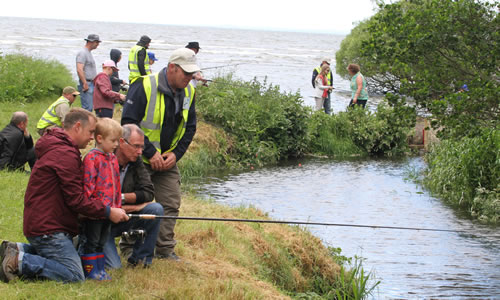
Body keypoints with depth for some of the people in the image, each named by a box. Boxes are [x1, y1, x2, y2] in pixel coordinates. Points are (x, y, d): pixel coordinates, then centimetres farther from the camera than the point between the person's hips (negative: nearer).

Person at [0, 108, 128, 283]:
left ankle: (18, 250, 11)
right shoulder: (65, 154, -16)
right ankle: (18, 261, -14)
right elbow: (76, 200, -18)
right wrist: (108, 212, -11)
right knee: (74, 275, -14)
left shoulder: (55, 148, 18)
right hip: (48, 228, -11)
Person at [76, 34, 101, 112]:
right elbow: (79, 70, -21)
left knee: (89, 108, 9)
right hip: (86, 84, -10)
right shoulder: (82, 53, -11)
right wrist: (85, 84, -23)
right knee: (87, 108, -13)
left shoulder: (89, 53, 20)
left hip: (92, 84, 10)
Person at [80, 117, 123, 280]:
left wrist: (117, 206, 17)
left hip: (108, 210, 8)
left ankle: (100, 269, 22)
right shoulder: (91, 158, -13)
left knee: (102, 242, 15)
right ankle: (90, 270, 7)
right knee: (91, 241, 2)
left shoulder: (113, 158, 13)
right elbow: (88, 184, -16)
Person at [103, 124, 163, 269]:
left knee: (156, 209, -19)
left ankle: (139, 257, -5)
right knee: (113, 266, -21)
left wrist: (122, 197, -20)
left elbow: (148, 192, -6)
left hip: (124, 219, 5)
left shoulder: (136, 162, 0)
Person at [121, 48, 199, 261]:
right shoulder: (144, 87, -19)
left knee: (171, 203, 1)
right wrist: (150, 153, -20)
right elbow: (128, 123, -20)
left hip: (168, 159, 6)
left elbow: (189, 127, 10)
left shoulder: (188, 92, 1)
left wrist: (176, 153, -5)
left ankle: (165, 250, 10)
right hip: (139, 158, -6)